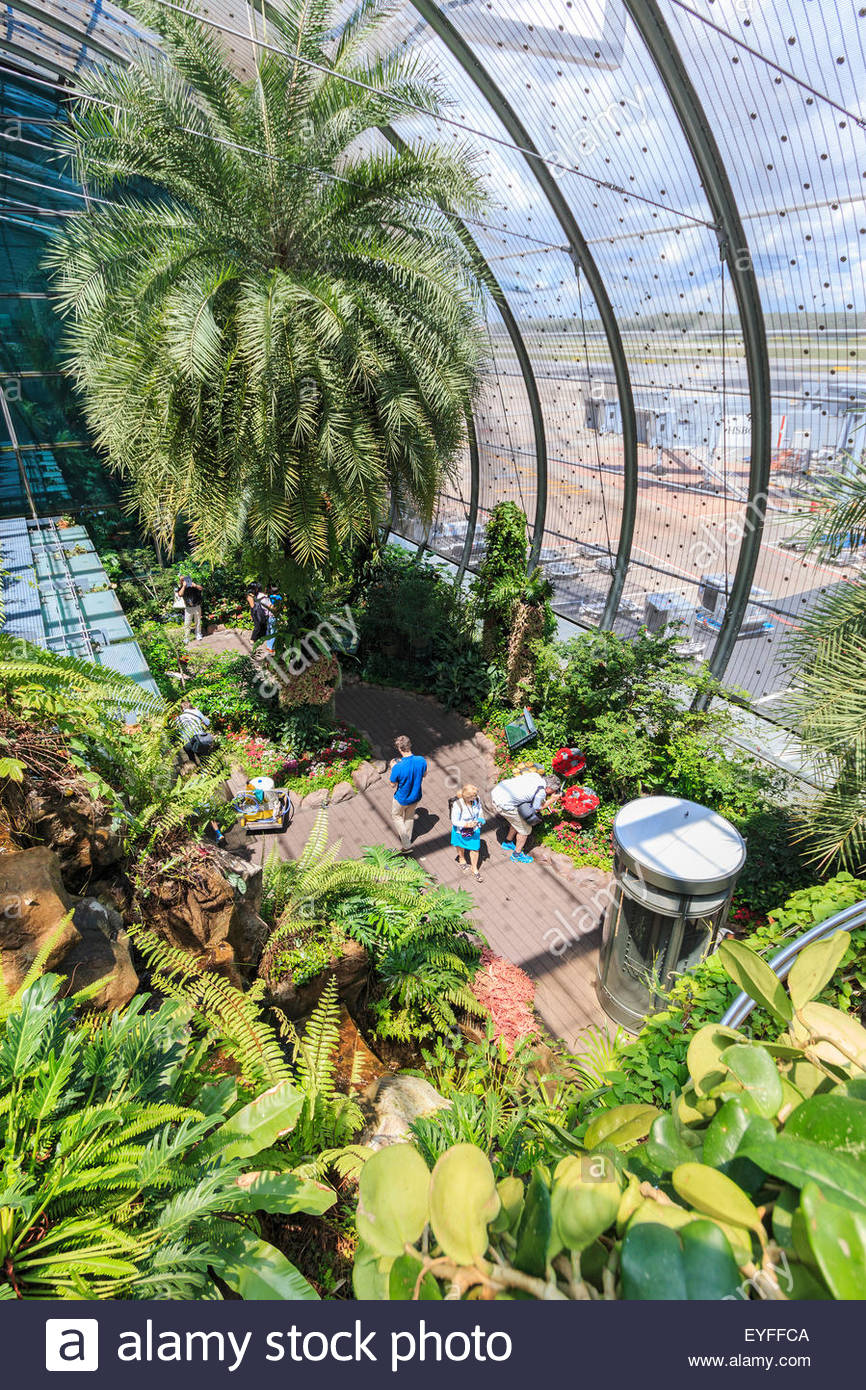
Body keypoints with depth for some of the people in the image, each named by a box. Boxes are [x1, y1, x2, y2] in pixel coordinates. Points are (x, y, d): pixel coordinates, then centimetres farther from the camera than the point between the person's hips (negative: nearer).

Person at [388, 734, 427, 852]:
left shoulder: (398, 767, -36)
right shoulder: (422, 761, -23)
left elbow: (392, 784, -17)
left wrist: (393, 767, -4)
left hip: (402, 799, -4)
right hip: (416, 797, 4)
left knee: (397, 816, 27)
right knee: (409, 817, 31)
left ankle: (406, 845, 28)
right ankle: (407, 840, 53)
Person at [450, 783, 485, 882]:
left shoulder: (477, 799, -22)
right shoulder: (457, 805, -37)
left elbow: (480, 809, 2)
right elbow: (454, 821, -26)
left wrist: (480, 819, -14)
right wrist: (466, 825, -38)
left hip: (474, 829, 3)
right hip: (461, 830, -3)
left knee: (475, 848, 10)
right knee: (461, 845, 27)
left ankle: (474, 868, 35)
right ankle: (461, 858, 61)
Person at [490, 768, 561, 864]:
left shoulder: (535, 775, 4)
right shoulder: (541, 792, -15)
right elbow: (536, 809, 2)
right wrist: (552, 800, 8)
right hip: (504, 804, -8)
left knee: (516, 821, 30)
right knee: (525, 829, 10)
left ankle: (507, 843, 50)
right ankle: (517, 855, 27)